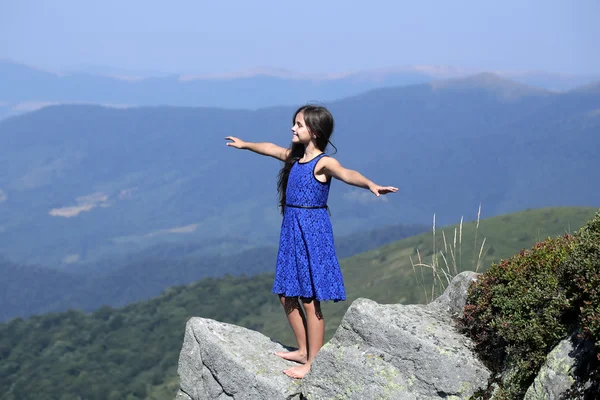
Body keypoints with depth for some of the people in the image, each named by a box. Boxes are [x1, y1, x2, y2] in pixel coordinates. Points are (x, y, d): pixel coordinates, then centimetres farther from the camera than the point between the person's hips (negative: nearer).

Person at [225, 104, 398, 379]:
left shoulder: (323, 163, -15)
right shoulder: (294, 157, 10)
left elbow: (346, 174, -36)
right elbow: (270, 148, 31)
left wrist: (370, 185, -56)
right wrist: (245, 145, 49)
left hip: (312, 232, -9)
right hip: (291, 230, 9)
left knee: (310, 300, -5)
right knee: (287, 295, 14)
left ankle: (313, 363, 2)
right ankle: (303, 350, 28)